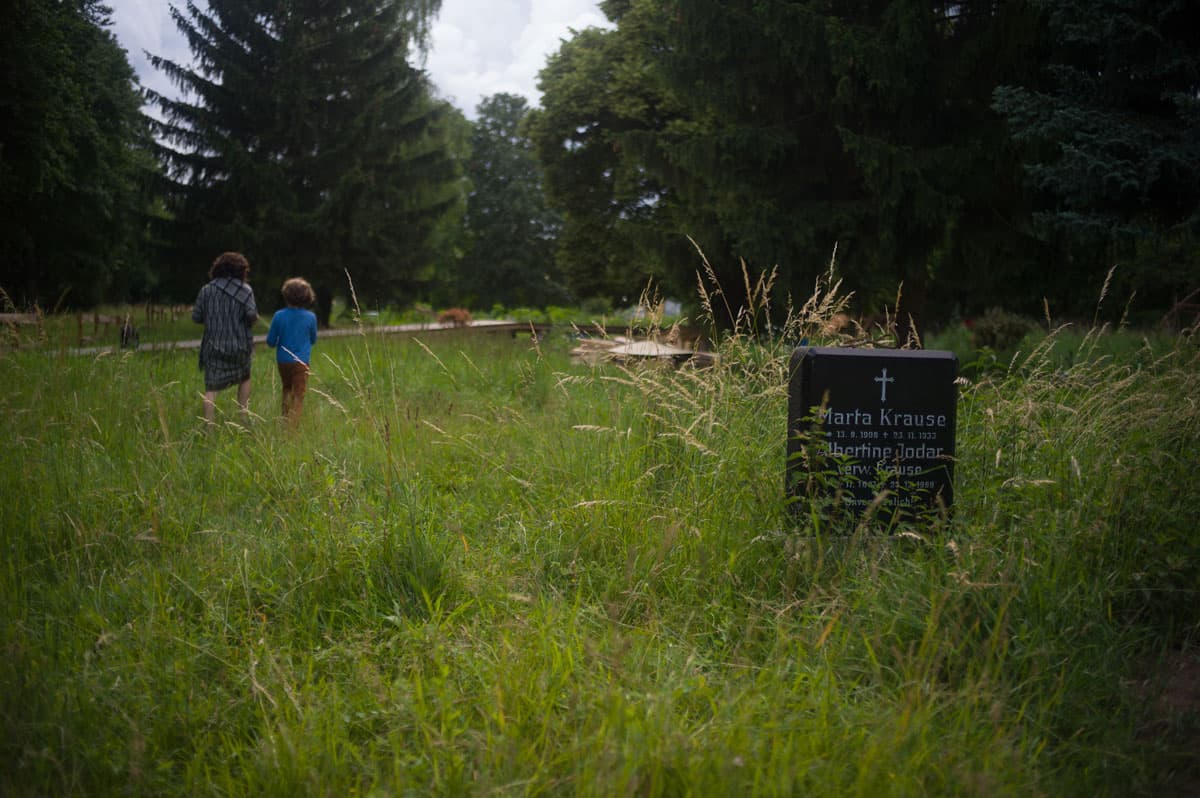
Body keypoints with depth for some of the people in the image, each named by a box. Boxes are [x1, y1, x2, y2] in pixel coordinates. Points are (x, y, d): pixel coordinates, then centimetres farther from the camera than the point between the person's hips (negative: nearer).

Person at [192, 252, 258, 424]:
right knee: (244, 379, 24)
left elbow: (196, 317, 1)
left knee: (211, 387, 2)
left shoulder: (206, 290, 1)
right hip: (239, 345, 0)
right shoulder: (245, 289, -5)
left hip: (213, 345, 0)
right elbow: (252, 314, -17)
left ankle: (209, 424, -6)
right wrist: (249, 325, 5)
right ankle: (244, 414, 21)